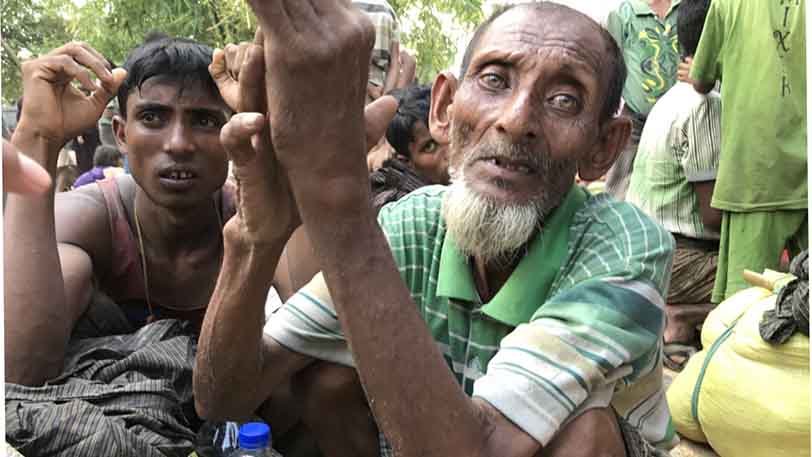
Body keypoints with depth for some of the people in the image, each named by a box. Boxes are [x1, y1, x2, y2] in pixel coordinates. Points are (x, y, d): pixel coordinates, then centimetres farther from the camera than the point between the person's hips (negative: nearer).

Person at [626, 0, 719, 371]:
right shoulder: (707, 105, -18)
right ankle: (682, 322, -7)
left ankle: (678, 318, 8)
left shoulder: (674, 97, 12)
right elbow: (714, 214, -18)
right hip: (679, 257, -10)